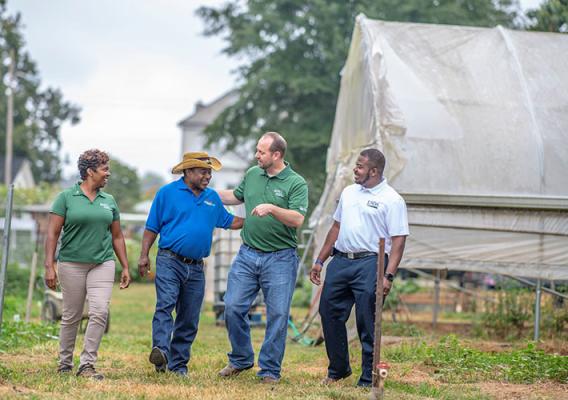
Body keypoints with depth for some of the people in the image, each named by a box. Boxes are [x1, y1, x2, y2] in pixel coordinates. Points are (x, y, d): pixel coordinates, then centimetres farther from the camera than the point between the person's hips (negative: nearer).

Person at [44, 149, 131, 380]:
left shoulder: (109, 201, 11)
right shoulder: (66, 198, -1)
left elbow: (117, 237, 17)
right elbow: (52, 233, -4)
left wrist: (125, 267, 13)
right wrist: (49, 266, -11)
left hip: (102, 264, 3)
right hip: (71, 264, -3)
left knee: (100, 312, -12)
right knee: (71, 317, 4)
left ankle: (87, 365, -9)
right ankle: (65, 364, 18)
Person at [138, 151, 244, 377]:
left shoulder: (212, 198, 15)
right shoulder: (167, 193, 1)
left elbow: (229, 221, 25)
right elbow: (152, 228, 3)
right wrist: (144, 256, -4)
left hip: (196, 267, 5)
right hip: (169, 262, -5)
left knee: (189, 319, 5)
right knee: (165, 305, -23)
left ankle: (178, 363, 11)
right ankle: (160, 350, -36)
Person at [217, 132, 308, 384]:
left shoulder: (296, 183, -9)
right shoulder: (252, 174, 8)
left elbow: (297, 220, -20)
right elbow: (236, 196, 27)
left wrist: (272, 208, -31)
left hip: (280, 259, -5)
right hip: (247, 254, 5)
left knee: (277, 315, -1)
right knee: (233, 308, 2)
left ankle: (270, 370, 9)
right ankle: (240, 360, 21)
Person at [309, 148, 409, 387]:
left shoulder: (391, 200, -5)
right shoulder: (349, 192, 16)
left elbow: (398, 241, -9)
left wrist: (388, 276, -18)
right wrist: (320, 261, 20)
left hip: (369, 262, -6)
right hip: (340, 260, 7)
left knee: (367, 324, -4)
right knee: (329, 314, 7)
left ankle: (368, 381, 4)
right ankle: (338, 370, 24)